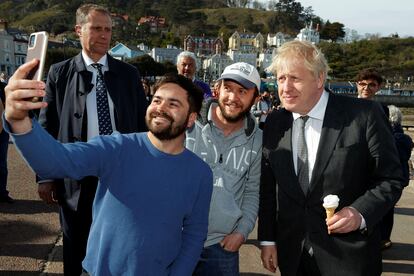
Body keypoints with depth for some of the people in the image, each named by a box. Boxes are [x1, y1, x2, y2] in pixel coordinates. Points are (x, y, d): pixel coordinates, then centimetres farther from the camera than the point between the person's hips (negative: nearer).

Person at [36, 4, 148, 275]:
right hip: (77, 177, -1)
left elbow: (142, 123, 6)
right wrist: (46, 176, -2)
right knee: (76, 253, 16)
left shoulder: (129, 73, 3)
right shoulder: (60, 73, -1)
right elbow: (47, 128, 0)